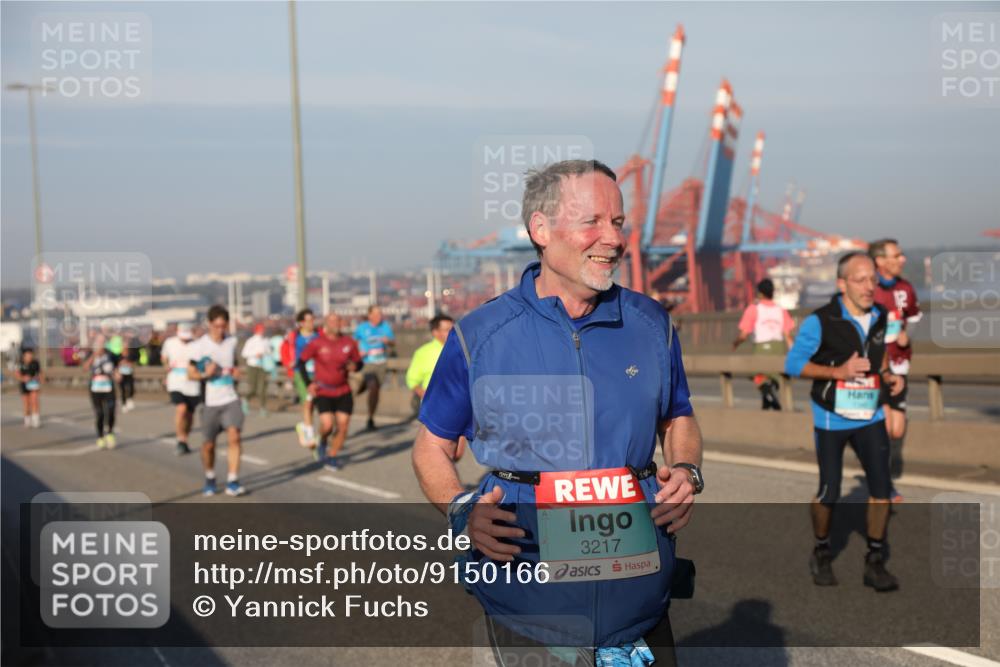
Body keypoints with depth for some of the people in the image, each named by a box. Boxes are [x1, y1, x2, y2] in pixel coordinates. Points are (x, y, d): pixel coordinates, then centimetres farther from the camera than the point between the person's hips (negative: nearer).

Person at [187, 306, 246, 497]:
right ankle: (210, 478, 32)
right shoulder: (199, 345, -7)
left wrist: (236, 371, 1)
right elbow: (190, 373, -2)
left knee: (234, 437, -16)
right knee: (208, 445, 7)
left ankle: (232, 482, -13)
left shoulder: (232, 341, 4)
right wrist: (205, 374, -21)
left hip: (231, 399, 2)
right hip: (210, 402, -2)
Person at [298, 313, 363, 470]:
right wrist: (309, 383, -8)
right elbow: (301, 362, 1)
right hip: (323, 392, -3)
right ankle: (322, 442, 19)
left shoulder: (349, 342, 0)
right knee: (327, 425, -16)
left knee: (343, 425, -2)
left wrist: (354, 366, -14)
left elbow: (359, 362, 11)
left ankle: (332, 457, 17)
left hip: (343, 392, 3)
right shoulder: (316, 343, -8)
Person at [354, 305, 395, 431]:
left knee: (376, 390, 6)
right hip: (367, 363, -3)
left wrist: (388, 341, -14)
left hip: (381, 362, 3)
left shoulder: (385, 326, 4)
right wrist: (359, 352, -7)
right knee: (373, 387, -18)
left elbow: (393, 342, 9)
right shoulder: (362, 328, -2)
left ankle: (371, 418, 20)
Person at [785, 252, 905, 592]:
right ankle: (821, 554, 28)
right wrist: (838, 371, -25)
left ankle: (875, 563, 10)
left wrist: (889, 376, -3)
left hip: (870, 417, 4)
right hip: (831, 419, -4)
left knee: (881, 488, -2)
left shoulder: (880, 317, 0)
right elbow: (793, 363, -14)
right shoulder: (821, 321, -17)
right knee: (829, 493, 4)